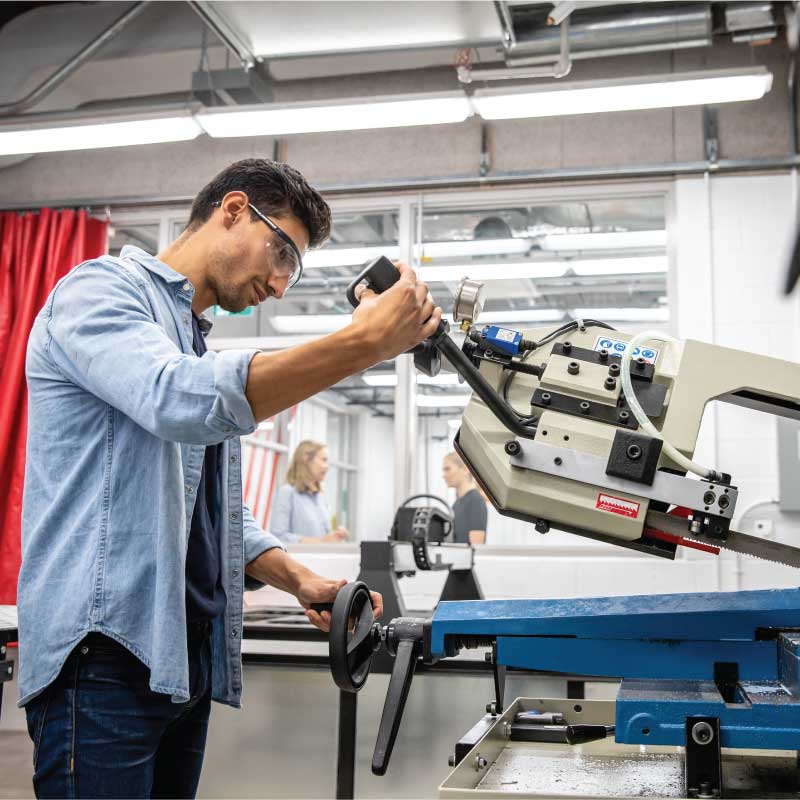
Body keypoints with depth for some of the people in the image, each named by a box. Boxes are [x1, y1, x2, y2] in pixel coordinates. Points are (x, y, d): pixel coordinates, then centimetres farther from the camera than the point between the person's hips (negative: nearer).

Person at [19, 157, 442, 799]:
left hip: (183, 660, 9)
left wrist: (301, 581, 5)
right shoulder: (100, 290, -5)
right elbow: (182, 401, -28)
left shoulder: (200, 349, 22)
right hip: (104, 652, -8)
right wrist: (363, 344, -29)